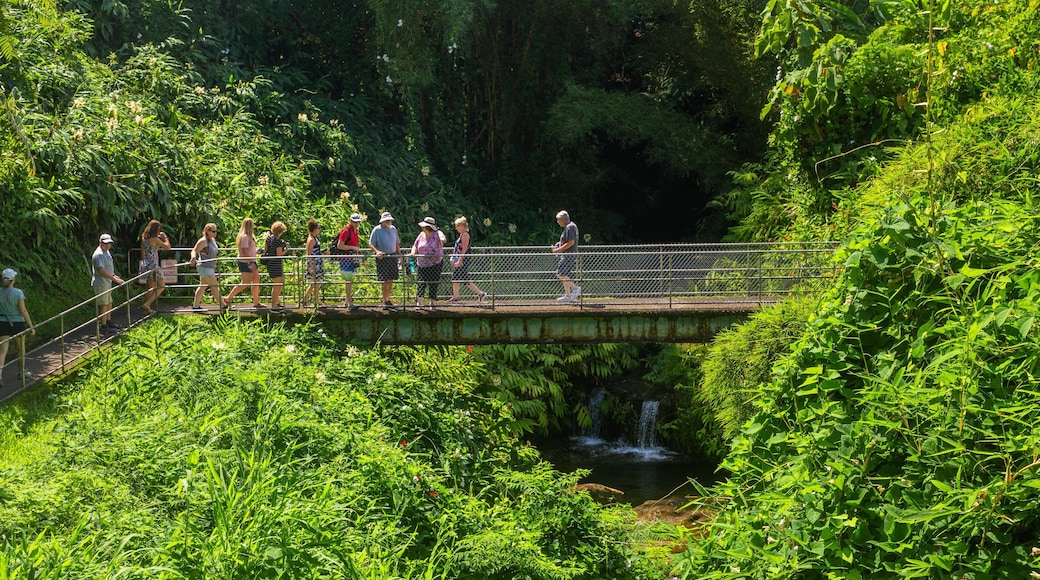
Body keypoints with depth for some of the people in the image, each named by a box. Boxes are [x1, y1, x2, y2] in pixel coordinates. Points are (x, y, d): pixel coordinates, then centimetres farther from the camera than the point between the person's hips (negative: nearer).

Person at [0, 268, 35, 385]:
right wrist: (31, 326, -9)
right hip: (17, 324, -2)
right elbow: (23, 311, -16)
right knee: (21, 348, 21)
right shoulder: (18, 292, -16)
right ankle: (21, 373, 34)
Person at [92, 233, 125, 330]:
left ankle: (108, 322, 30)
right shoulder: (99, 254, -20)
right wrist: (114, 279, -26)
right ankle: (103, 325, 0)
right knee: (103, 304, -5)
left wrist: (113, 275, 14)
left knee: (109, 303, 18)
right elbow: (101, 270, -26)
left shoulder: (106, 252, 13)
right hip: (100, 283, -10)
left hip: (107, 282, 10)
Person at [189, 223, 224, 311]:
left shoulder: (213, 240, 11)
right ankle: (222, 305, -1)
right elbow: (194, 251, -21)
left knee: (202, 286, 13)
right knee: (215, 286, -5)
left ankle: (196, 305, 18)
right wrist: (193, 257, -40)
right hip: (205, 267, -10)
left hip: (210, 267, 10)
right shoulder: (203, 241, -17)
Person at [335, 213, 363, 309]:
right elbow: (339, 246, -18)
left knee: (351, 280, 12)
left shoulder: (355, 231, 15)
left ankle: (347, 301, 19)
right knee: (349, 280, -10)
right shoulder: (346, 231, -13)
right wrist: (353, 248, -18)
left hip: (353, 258, 9)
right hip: (346, 258, -9)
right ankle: (349, 302, -8)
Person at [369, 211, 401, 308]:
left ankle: (388, 299, 16)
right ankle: (385, 300, -1)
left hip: (393, 256, 5)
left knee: (391, 280, 7)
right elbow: (371, 244, -7)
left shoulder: (393, 229, 11)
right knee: (385, 280, -7)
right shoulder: (376, 230, -5)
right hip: (382, 257, -5)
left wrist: (399, 255, 15)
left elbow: (397, 243, 20)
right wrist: (377, 251, -24)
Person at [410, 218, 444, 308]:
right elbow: (415, 245, 14)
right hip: (422, 264, 3)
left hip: (435, 264, -3)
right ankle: (419, 303, 7)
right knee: (421, 283, -3)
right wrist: (413, 252, -6)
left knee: (433, 284, 0)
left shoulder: (437, 234, -7)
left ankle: (432, 303, 13)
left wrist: (442, 239, -55)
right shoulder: (422, 235, 6)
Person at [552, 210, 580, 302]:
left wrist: (558, 250, -20)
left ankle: (575, 288, -11)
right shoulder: (571, 226, 17)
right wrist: (560, 243, 15)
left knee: (560, 274, -15)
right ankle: (568, 296, 15)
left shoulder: (570, 227, -15)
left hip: (569, 255, -11)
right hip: (568, 255, 11)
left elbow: (571, 242, -23)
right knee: (565, 275, 12)